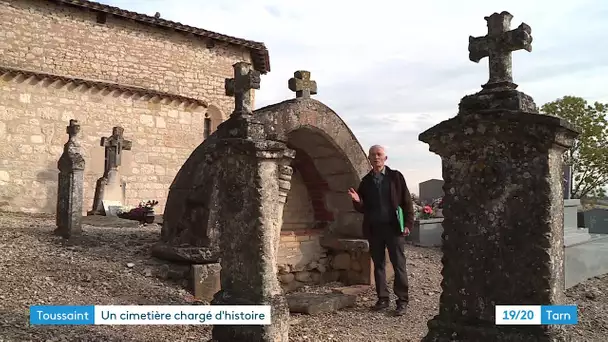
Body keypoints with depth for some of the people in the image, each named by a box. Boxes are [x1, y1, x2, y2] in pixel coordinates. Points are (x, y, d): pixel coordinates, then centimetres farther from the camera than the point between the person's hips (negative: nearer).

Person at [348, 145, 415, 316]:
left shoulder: (395, 176, 1)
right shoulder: (366, 181, 9)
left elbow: (407, 202, -1)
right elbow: (362, 208, 11)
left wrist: (408, 223, -8)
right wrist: (357, 201, -11)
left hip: (394, 227, -3)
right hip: (374, 229, 4)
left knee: (398, 265, 1)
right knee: (378, 265, 9)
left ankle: (402, 301, 8)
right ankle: (383, 298, 19)